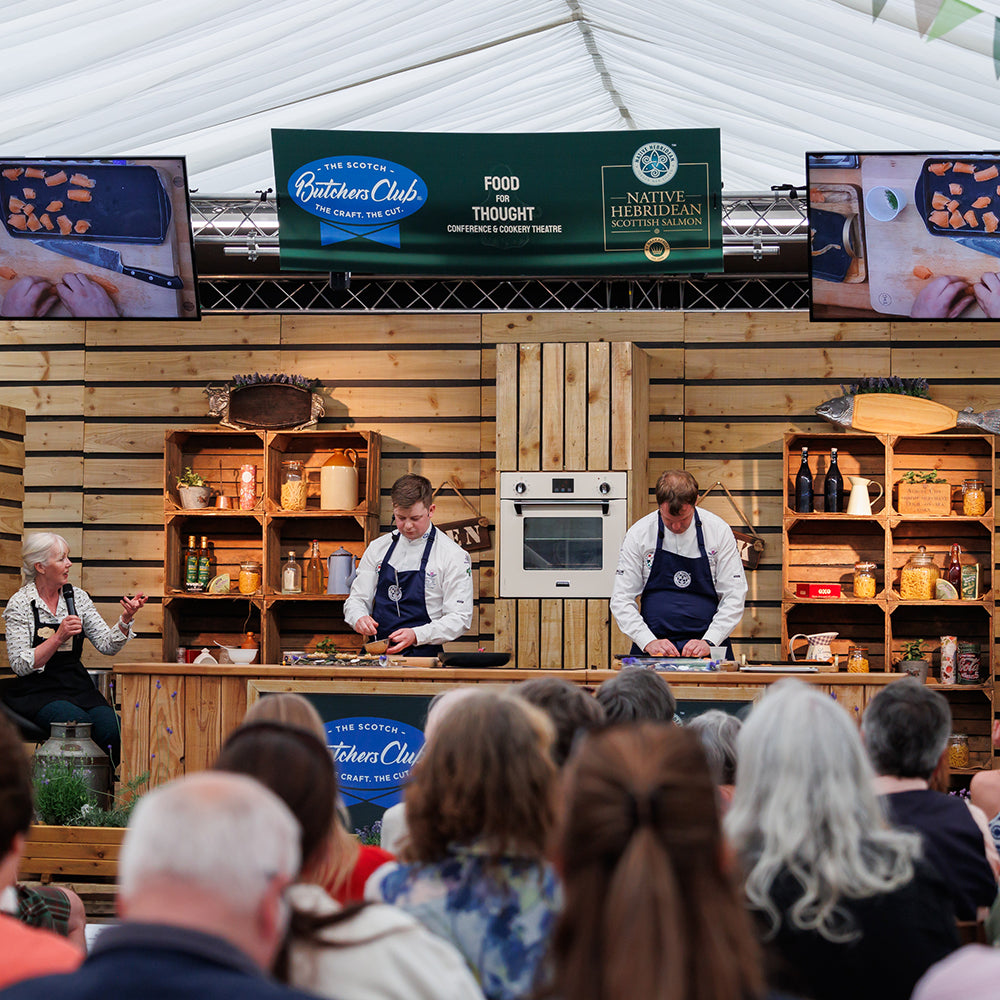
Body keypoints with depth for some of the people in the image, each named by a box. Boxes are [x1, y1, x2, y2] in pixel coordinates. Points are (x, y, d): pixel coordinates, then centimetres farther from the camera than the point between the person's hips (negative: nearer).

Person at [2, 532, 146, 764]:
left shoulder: (77, 597, 9)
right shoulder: (20, 604, -4)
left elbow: (107, 645, 6)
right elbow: (21, 665, -11)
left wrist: (125, 619, -11)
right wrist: (59, 636, -19)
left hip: (77, 686, 4)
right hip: (38, 691, -4)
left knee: (111, 730, -24)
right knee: (82, 725, -32)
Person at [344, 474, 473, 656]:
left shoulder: (453, 555, -1)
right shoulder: (377, 549, 13)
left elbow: (459, 618, -5)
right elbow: (357, 599, 16)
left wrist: (416, 635, -21)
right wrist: (359, 618, -10)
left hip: (423, 656, -4)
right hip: (378, 656, 4)